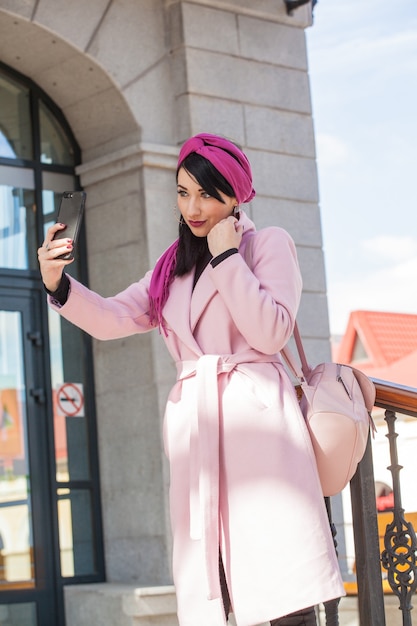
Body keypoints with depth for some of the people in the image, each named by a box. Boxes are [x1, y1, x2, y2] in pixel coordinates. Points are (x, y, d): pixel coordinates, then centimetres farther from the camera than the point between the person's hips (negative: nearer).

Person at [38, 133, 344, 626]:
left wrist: (227, 256, -6)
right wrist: (59, 285, -6)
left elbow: (271, 331, -8)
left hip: (254, 414, -5)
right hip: (193, 423, 5)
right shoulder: (173, 267, 23)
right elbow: (111, 319, 11)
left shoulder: (268, 244, 7)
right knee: (205, 586, 0)